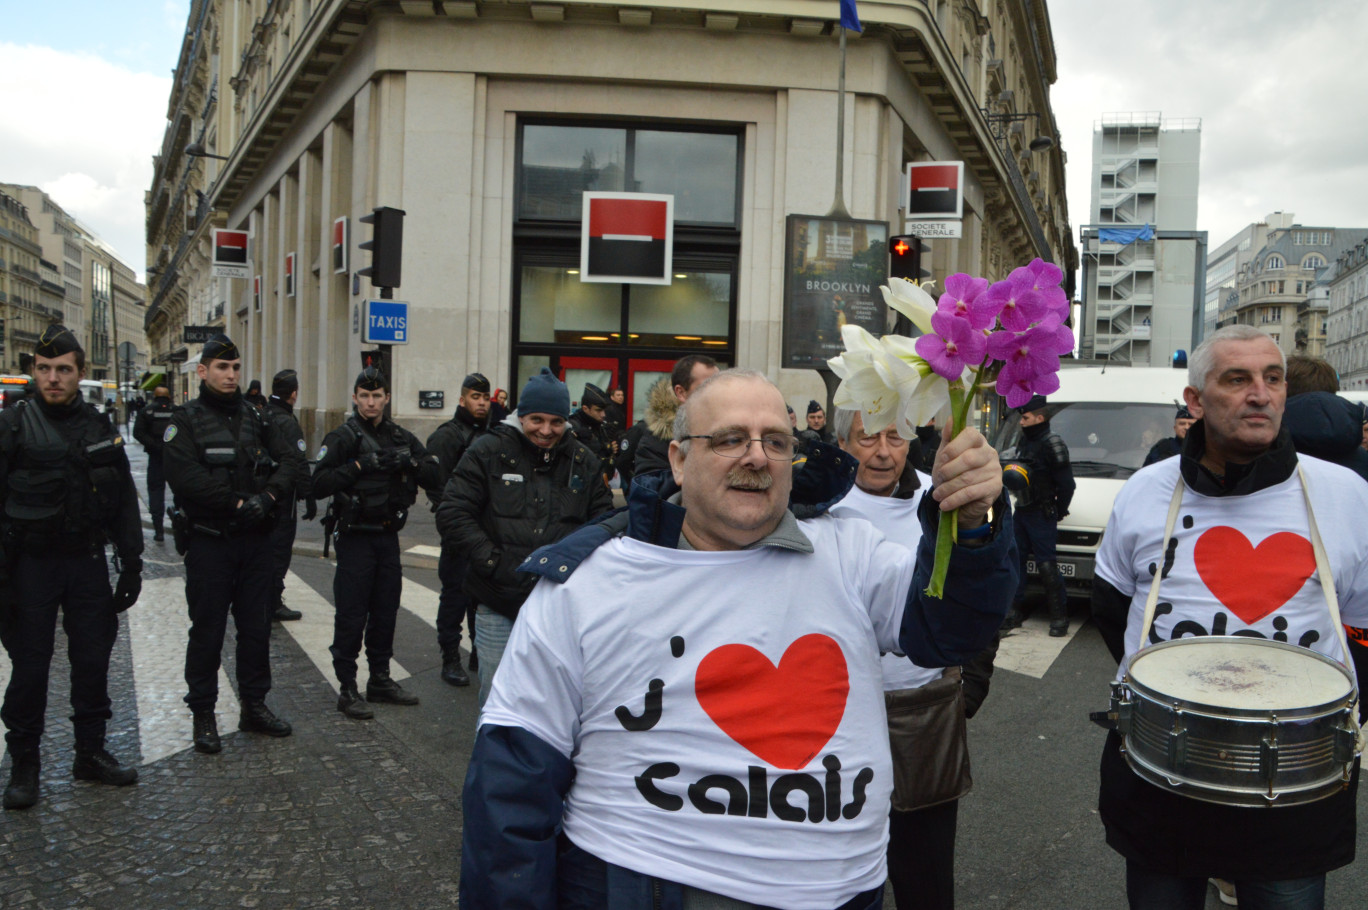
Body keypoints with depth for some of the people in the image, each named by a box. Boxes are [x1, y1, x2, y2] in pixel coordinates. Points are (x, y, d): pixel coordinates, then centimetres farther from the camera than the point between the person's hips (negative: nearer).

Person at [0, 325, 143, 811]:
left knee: (93, 659, 9)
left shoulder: (101, 429, 5)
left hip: (88, 560, 3)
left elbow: (124, 502, 10)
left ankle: (91, 752, 24)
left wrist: (131, 564, 8)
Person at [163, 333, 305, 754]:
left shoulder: (254, 418, 10)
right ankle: (203, 715, 15)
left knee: (256, 627, 11)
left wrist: (269, 495, -15)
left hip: (255, 539, 5)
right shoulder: (185, 421, -4)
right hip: (208, 542, -4)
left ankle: (254, 706, 24)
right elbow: (185, 477, -19)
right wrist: (238, 503, -20)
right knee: (208, 629, 3)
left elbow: (292, 459, 2)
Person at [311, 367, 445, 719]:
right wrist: (359, 466, -22)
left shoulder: (402, 438, 9)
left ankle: (380, 680, 26)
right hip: (355, 538, -5)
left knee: (385, 611, 13)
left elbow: (435, 479, 4)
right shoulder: (343, 437, -5)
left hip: (389, 537, 5)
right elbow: (320, 484, -16)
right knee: (351, 615, -2)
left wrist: (410, 463, -13)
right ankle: (347, 688, 8)